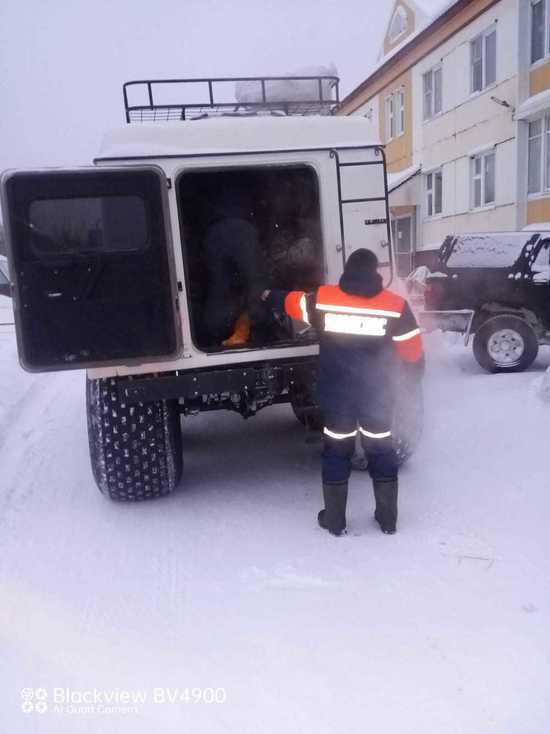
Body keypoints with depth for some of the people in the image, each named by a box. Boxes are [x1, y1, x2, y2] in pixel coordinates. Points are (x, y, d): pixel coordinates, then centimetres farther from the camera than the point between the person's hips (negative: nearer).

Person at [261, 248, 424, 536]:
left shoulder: (322, 298, -5)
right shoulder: (395, 305, -7)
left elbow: (290, 301, 14)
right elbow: (413, 352, -1)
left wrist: (269, 296, 35)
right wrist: (416, 372, 20)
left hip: (336, 395, 0)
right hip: (377, 395, 0)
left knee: (336, 451, 14)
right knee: (381, 451, 16)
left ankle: (334, 520, 23)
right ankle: (388, 519, 25)